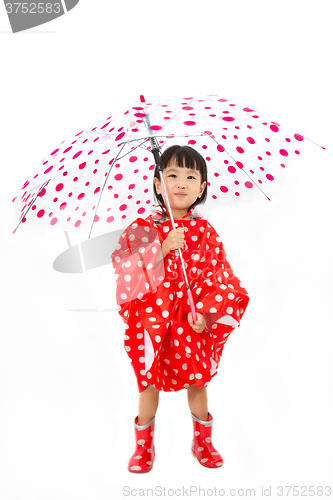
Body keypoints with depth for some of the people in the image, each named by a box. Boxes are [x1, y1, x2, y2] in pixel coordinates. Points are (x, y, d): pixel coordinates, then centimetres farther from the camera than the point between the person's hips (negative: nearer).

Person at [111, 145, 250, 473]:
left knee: (197, 383, 14)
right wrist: (161, 250, -25)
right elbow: (126, 274, -16)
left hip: (194, 324, 1)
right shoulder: (141, 230, -7)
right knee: (149, 384, 11)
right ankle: (144, 445, 35)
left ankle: (203, 441, 39)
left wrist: (207, 314, -14)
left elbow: (219, 279, -2)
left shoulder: (206, 233, -3)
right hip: (151, 320, -1)